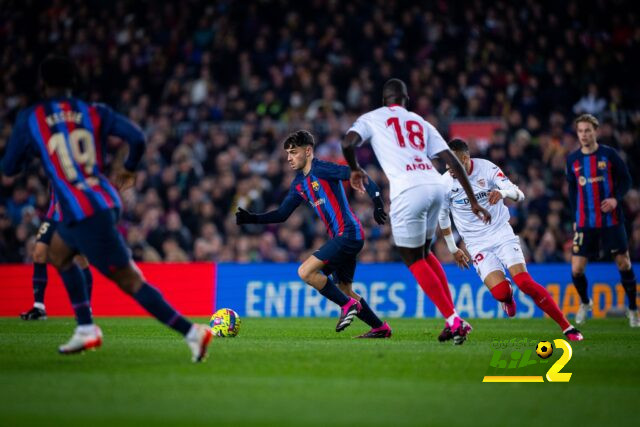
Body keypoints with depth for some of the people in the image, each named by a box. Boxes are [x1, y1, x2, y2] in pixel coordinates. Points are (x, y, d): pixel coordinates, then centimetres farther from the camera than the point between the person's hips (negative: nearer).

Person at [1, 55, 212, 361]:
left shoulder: (28, 120, 0)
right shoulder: (94, 112, 8)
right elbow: (137, 138, -2)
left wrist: (29, 150, 28)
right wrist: (129, 170, 18)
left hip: (82, 215, -6)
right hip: (106, 201, 6)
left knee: (128, 280, -6)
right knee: (57, 253, 29)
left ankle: (192, 332, -16)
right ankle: (86, 330, 27)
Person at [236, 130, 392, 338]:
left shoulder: (321, 169, -11)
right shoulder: (299, 183, 15)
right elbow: (281, 214, 19)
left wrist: (377, 201, -26)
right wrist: (251, 219, 7)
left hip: (348, 233, -10)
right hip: (339, 237, 10)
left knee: (306, 271, -17)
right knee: (345, 291, 15)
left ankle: (348, 305, -7)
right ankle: (381, 328, 25)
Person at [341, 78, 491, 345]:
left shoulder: (371, 119, 16)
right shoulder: (421, 123, 26)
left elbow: (348, 143, -2)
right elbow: (452, 161, 18)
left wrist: (355, 170, 19)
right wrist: (473, 201, 20)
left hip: (408, 190, -5)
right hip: (435, 185, 5)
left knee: (414, 260, 8)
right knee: (424, 253, 23)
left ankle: (453, 321, -1)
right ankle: (453, 320, 16)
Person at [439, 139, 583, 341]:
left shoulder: (487, 168, -9)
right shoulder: (445, 182, -7)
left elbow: (519, 195, -12)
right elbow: (442, 218, 10)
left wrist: (503, 192, -35)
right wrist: (453, 249, 17)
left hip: (502, 234, -1)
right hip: (477, 244, 1)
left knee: (525, 282, -18)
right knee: (500, 292, -21)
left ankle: (567, 327, -10)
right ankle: (507, 298, 18)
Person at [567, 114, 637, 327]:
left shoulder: (609, 154, -4)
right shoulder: (572, 159, 3)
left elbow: (625, 179, 1)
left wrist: (616, 199, -16)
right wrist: (575, 216, 8)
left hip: (611, 220, -2)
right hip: (584, 222, 2)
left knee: (624, 263, 2)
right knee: (576, 269, -4)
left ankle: (632, 309, 19)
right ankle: (584, 303, 24)